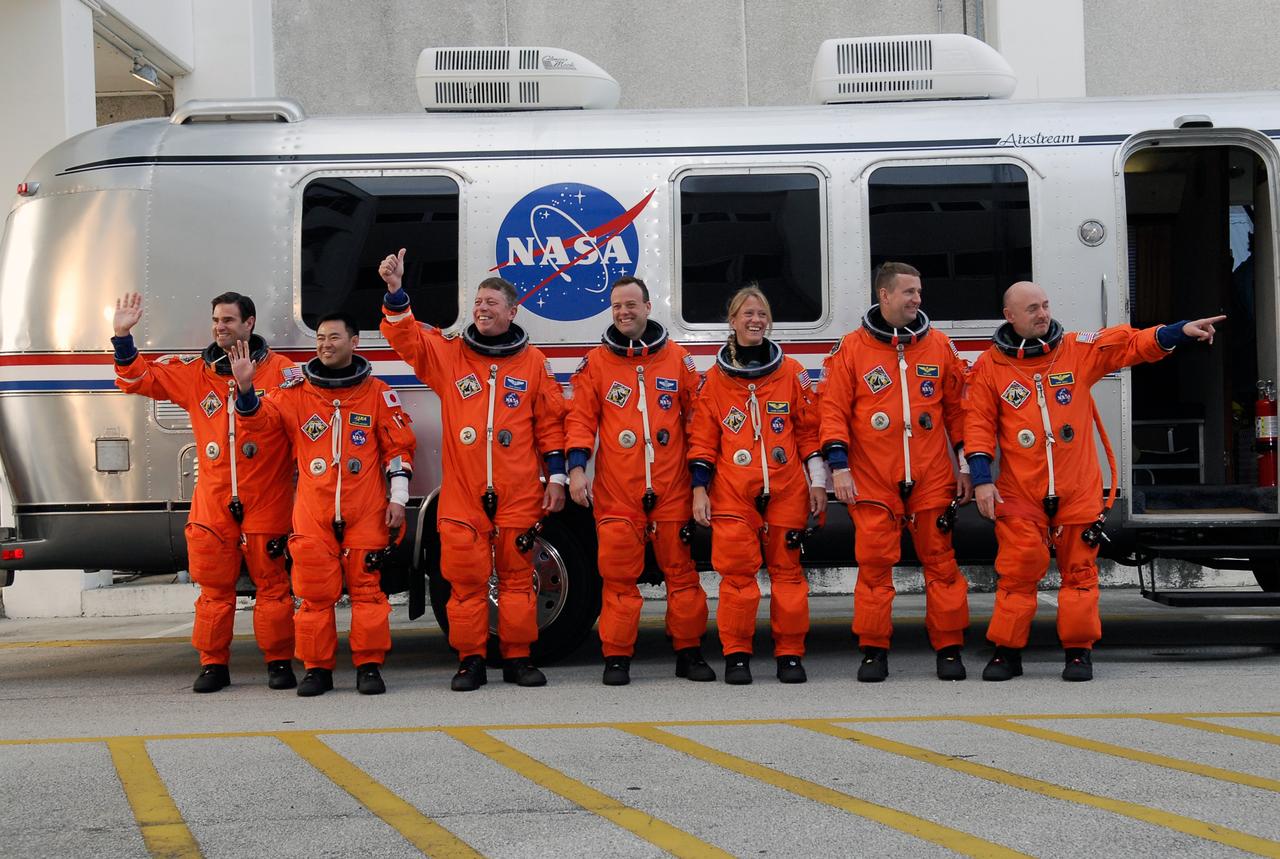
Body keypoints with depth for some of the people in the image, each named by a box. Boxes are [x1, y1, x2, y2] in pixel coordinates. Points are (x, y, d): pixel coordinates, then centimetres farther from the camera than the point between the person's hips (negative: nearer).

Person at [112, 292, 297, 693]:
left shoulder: (281, 370, 0)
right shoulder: (194, 372, 10)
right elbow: (138, 378, 12)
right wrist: (123, 337, 1)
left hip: (266, 501, -3)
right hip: (213, 501, 3)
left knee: (272, 583, 2)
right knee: (214, 585, 6)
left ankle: (279, 661, 13)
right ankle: (213, 664, 14)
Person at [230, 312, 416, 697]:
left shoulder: (377, 392, 5)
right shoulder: (296, 391, 8)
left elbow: (399, 445, 7)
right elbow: (260, 416, -4)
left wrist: (397, 498, 2)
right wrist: (245, 388, -24)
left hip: (365, 513, -1)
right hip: (313, 513, 1)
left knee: (366, 587, 0)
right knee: (315, 592, 2)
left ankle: (369, 666, 8)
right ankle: (317, 669, 11)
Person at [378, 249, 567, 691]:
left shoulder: (533, 362, 8)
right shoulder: (447, 354, 8)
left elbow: (550, 422, 10)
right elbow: (405, 337, -4)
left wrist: (556, 476, 5)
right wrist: (395, 292, -19)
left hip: (518, 493, 0)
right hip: (462, 493, 0)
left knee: (517, 576, 5)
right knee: (466, 579, 1)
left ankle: (518, 657, 14)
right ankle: (470, 660, 9)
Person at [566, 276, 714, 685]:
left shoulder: (677, 358, 8)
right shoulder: (596, 362, 6)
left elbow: (697, 417, 11)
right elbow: (580, 419, 4)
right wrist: (576, 468, -8)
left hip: (671, 487, 1)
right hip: (616, 490, -1)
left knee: (680, 569, 5)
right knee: (619, 574, 0)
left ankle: (689, 651, 15)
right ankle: (617, 658, 7)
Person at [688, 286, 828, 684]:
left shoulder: (792, 373, 7)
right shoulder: (715, 378, 6)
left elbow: (809, 430, 9)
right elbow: (702, 438, 7)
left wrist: (817, 482, 4)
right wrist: (699, 488, 0)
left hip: (786, 490, 1)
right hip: (733, 493, -1)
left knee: (787, 569, 3)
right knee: (737, 571, -3)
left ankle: (790, 654, 11)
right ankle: (736, 655, 6)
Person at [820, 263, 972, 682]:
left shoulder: (940, 346, 8)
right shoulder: (851, 349, 2)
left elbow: (957, 409, 11)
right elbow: (833, 410, 1)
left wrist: (967, 466, 9)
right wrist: (839, 467, -6)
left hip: (932, 479, 2)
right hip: (873, 481, -1)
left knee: (941, 562, 4)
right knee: (874, 564, 0)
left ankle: (949, 648, 13)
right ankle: (874, 651, 10)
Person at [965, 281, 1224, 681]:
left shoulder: (1080, 349, 4)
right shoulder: (990, 366, 1)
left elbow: (1132, 344, -1)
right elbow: (979, 424, 0)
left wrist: (1182, 331, -14)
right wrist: (982, 479, -7)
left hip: (1078, 490, 2)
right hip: (1019, 493, -1)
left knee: (1079, 569, 5)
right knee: (1017, 570, -3)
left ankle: (1079, 650, 15)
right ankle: (1007, 651, 8)